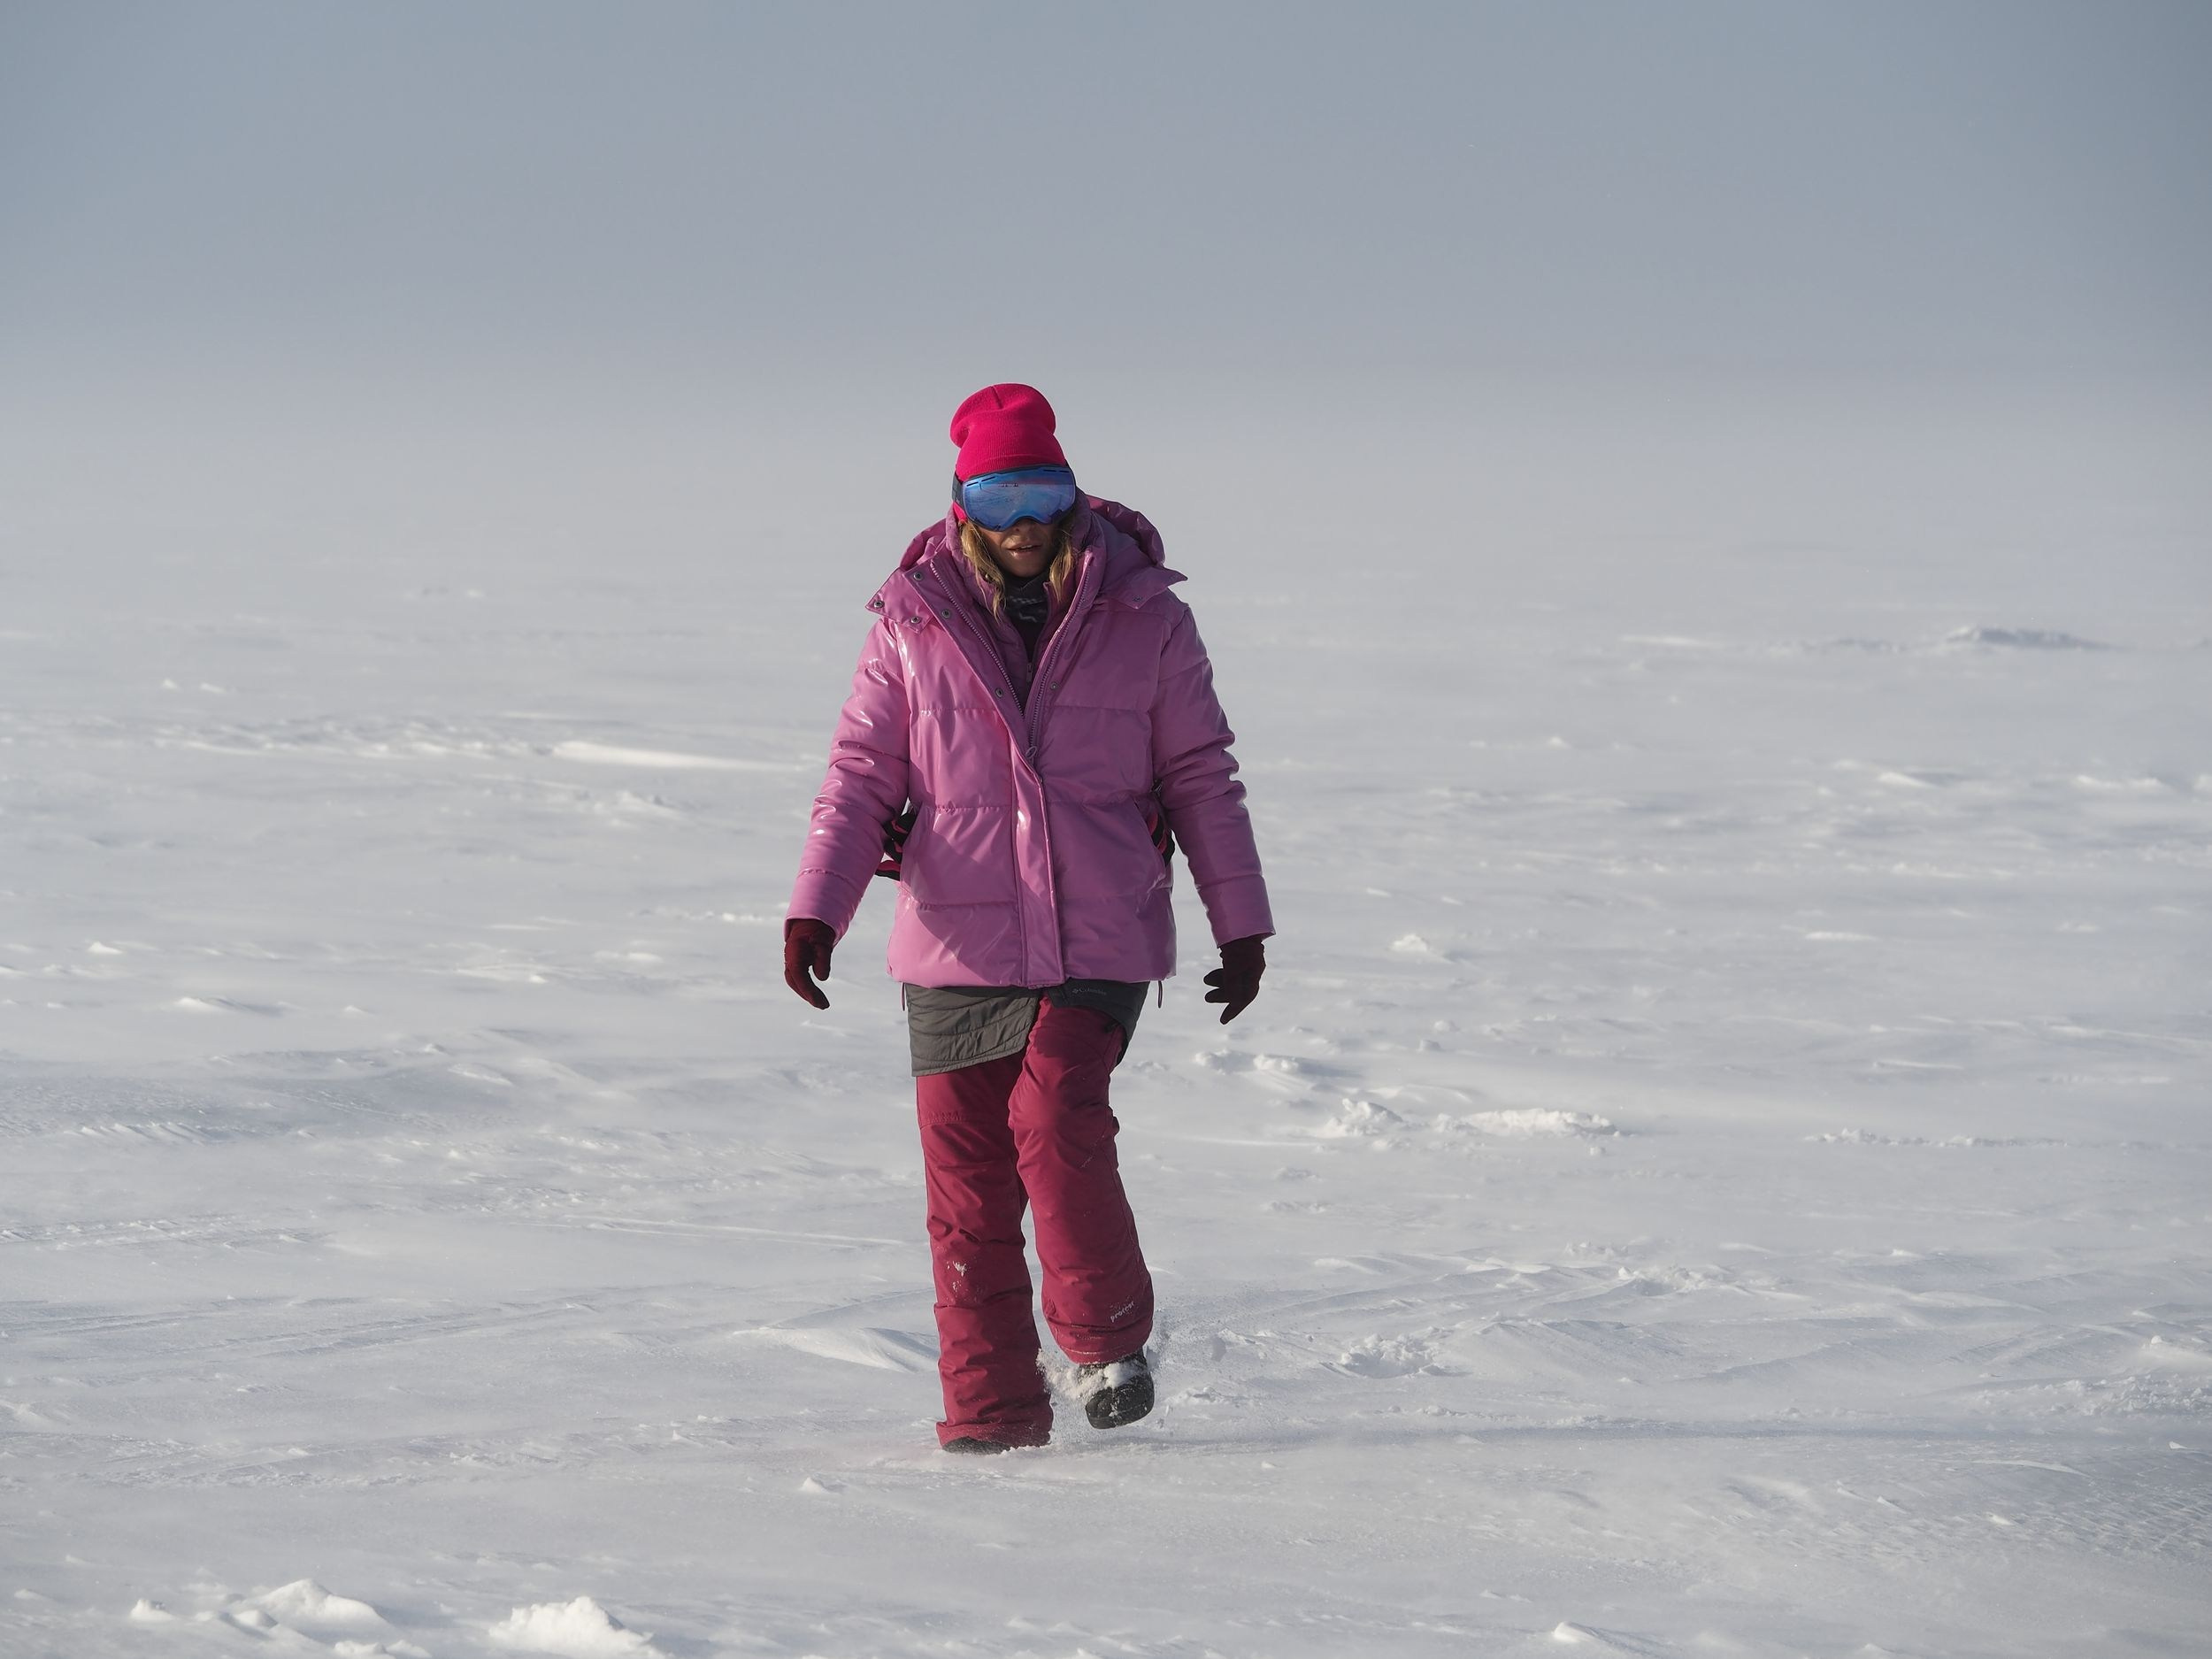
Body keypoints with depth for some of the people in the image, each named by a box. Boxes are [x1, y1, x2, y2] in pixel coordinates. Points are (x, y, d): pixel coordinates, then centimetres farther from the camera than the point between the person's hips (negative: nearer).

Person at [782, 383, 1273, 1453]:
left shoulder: (1143, 618, 1)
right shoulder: (913, 625, 1)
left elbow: (1201, 775, 8)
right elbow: (860, 777, 1)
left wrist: (1240, 922, 9)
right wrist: (814, 911, -12)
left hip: (1101, 940, -2)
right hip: (957, 949, 2)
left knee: (1055, 1115, -22)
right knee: (965, 1177, 1)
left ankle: (1107, 1333, 0)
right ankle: (991, 1404, 13)